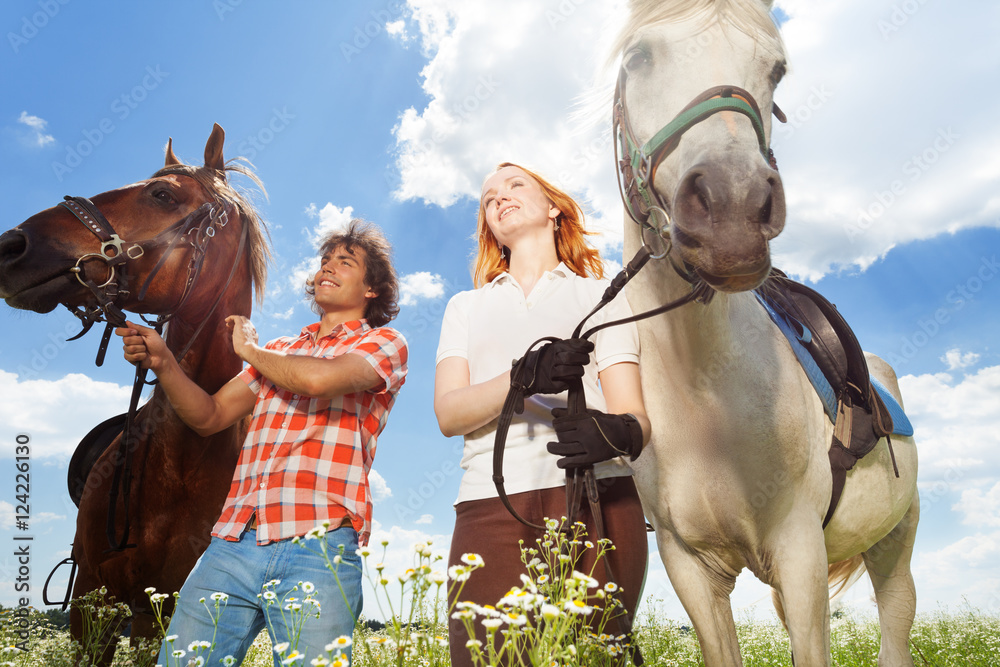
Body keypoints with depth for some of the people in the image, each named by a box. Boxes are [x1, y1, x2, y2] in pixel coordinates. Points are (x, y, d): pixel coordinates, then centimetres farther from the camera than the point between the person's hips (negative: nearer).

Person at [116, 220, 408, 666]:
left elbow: (319, 378, -14)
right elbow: (209, 416, 20)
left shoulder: (385, 343, 6)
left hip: (318, 547, -4)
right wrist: (163, 363, 3)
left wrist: (249, 350, 4)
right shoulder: (279, 351, 24)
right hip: (232, 543, 5)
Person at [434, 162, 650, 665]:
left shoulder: (601, 294, 17)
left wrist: (619, 434, -20)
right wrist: (525, 376, -14)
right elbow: (447, 413, 5)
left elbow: (634, 412, 6)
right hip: (490, 508, 1)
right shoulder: (465, 307, 22)